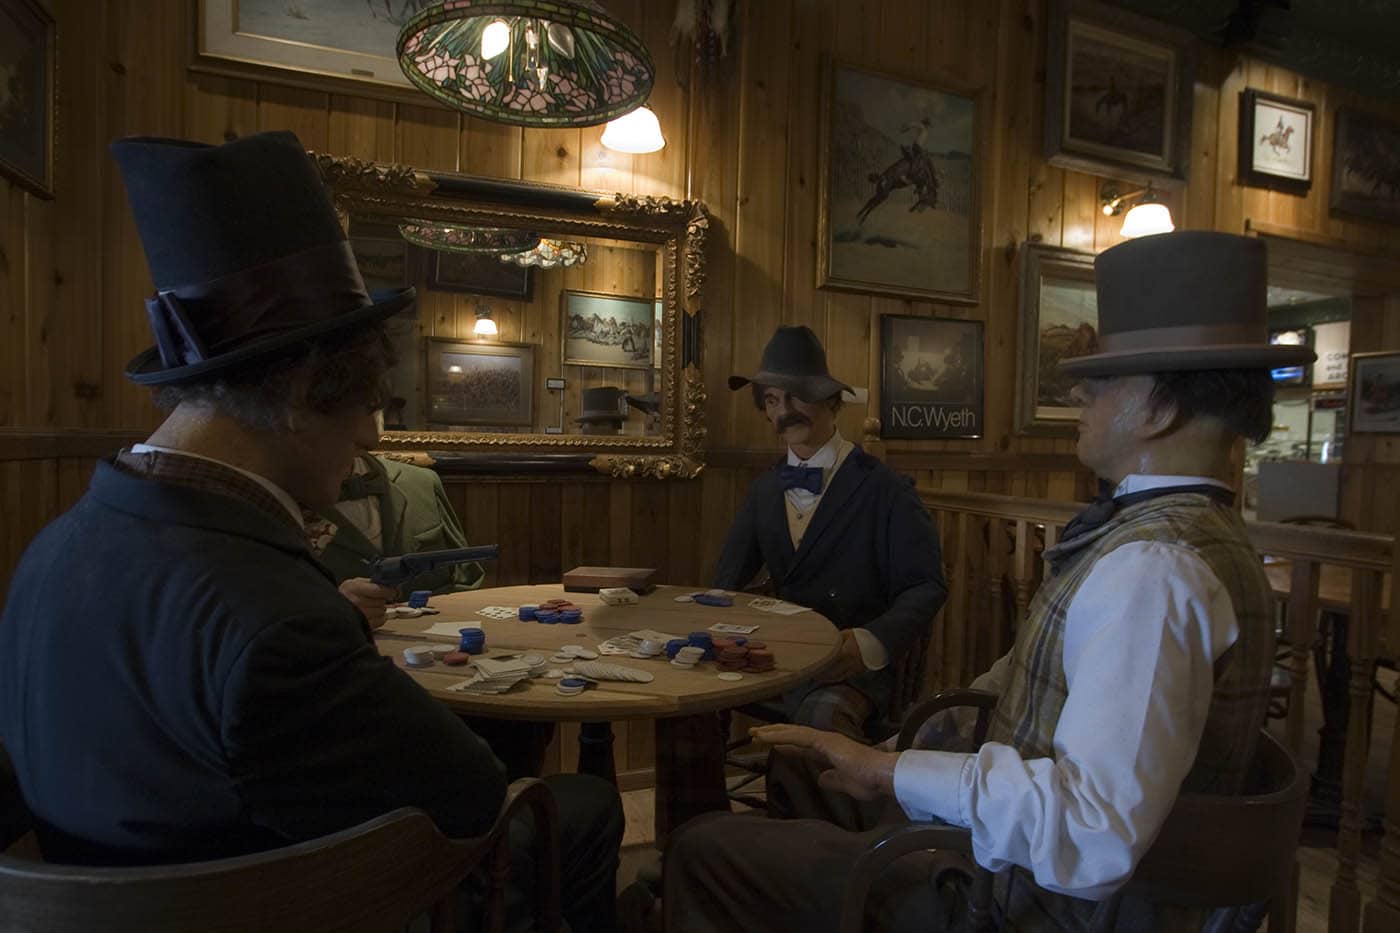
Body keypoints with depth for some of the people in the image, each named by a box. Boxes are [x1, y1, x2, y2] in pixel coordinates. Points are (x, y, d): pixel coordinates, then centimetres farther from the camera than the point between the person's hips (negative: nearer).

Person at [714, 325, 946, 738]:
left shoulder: (885, 490, -5)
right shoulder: (764, 490, 12)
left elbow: (925, 586, -7)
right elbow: (728, 580, 13)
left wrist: (871, 642, -25)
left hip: (848, 670, -5)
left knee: (822, 717, -37)